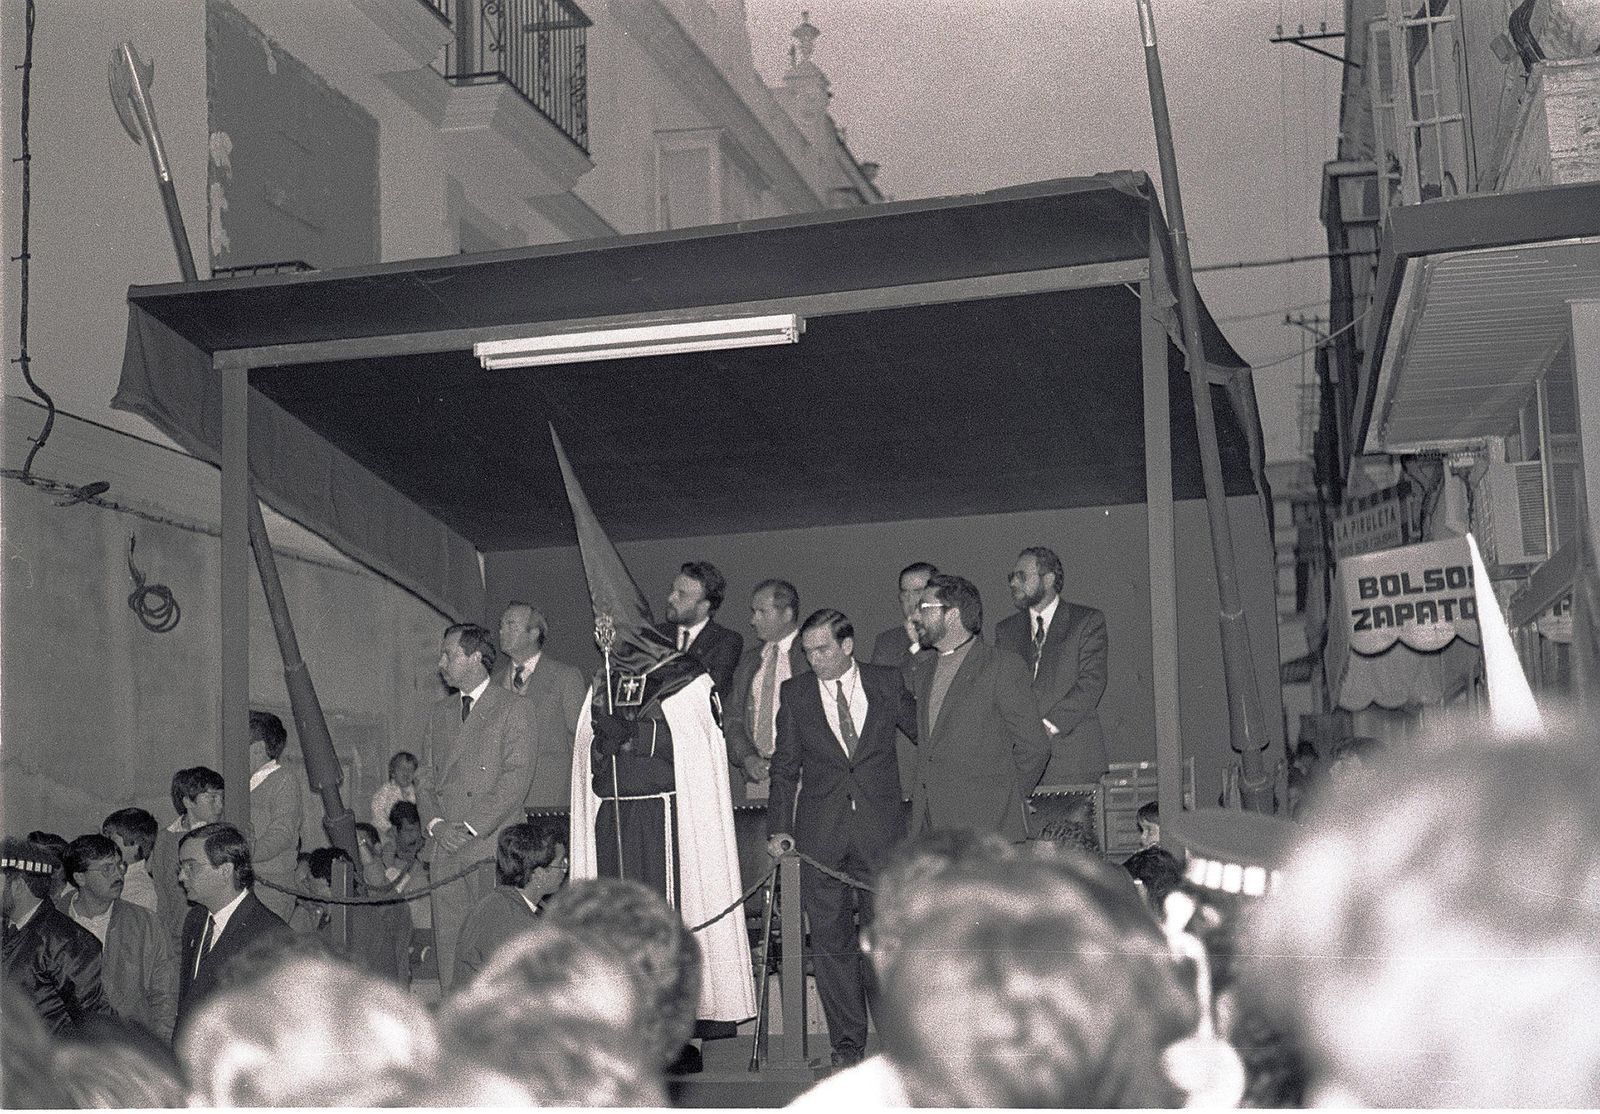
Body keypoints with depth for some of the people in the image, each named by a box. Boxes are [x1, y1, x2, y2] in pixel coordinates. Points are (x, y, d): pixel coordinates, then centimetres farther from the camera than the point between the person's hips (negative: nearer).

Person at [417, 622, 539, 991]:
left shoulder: (516, 710, -1)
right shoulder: (440, 714, 19)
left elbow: (517, 779, -10)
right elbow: (426, 778, 17)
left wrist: (471, 827, -14)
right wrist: (435, 823, -2)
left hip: (494, 848, -6)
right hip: (447, 850, 6)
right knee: (448, 944, 3)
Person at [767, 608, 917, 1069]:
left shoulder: (887, 682, 4)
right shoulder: (795, 693, 7)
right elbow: (785, 767, 9)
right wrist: (779, 826, 2)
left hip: (880, 824, -1)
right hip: (821, 832, 1)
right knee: (830, 939, 2)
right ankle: (847, 1041, 10)